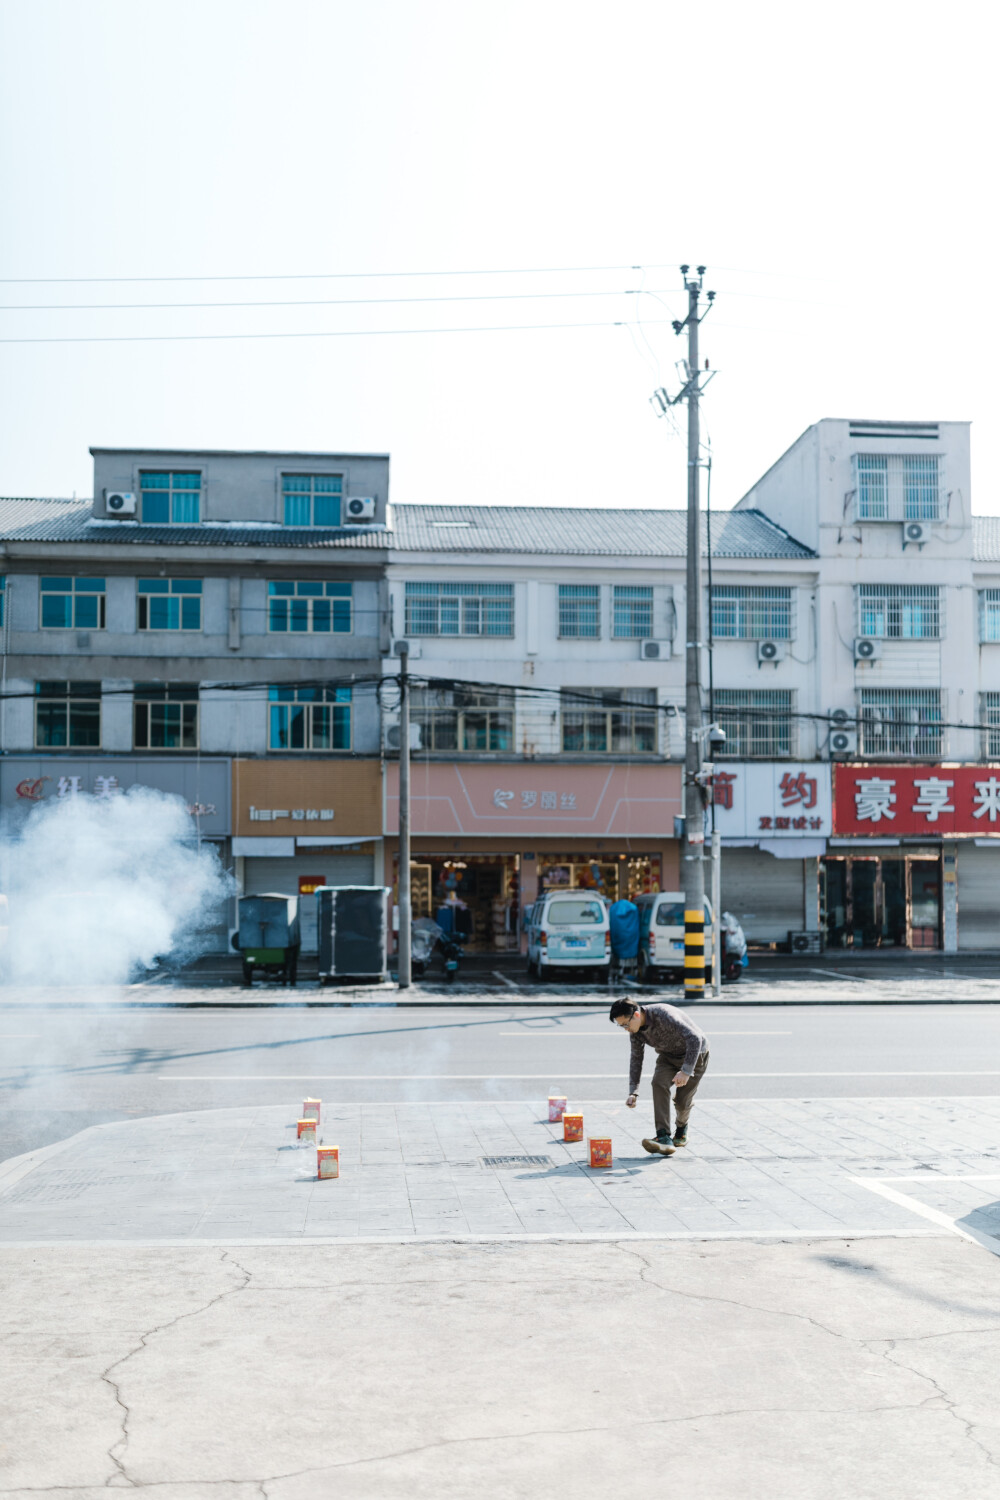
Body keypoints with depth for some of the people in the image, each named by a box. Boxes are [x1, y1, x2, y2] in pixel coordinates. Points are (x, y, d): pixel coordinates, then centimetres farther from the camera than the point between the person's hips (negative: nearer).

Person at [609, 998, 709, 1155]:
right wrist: (633, 1092, -9)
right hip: (668, 1056, 5)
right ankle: (664, 1138, -28)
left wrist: (686, 1071, -42)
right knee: (659, 1083, -22)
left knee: (682, 1100, -7)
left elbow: (695, 1039, -37)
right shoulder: (635, 1030, -11)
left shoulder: (664, 1016, -36)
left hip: (694, 1055, -5)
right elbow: (636, 1059, -1)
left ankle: (681, 1128, 29)